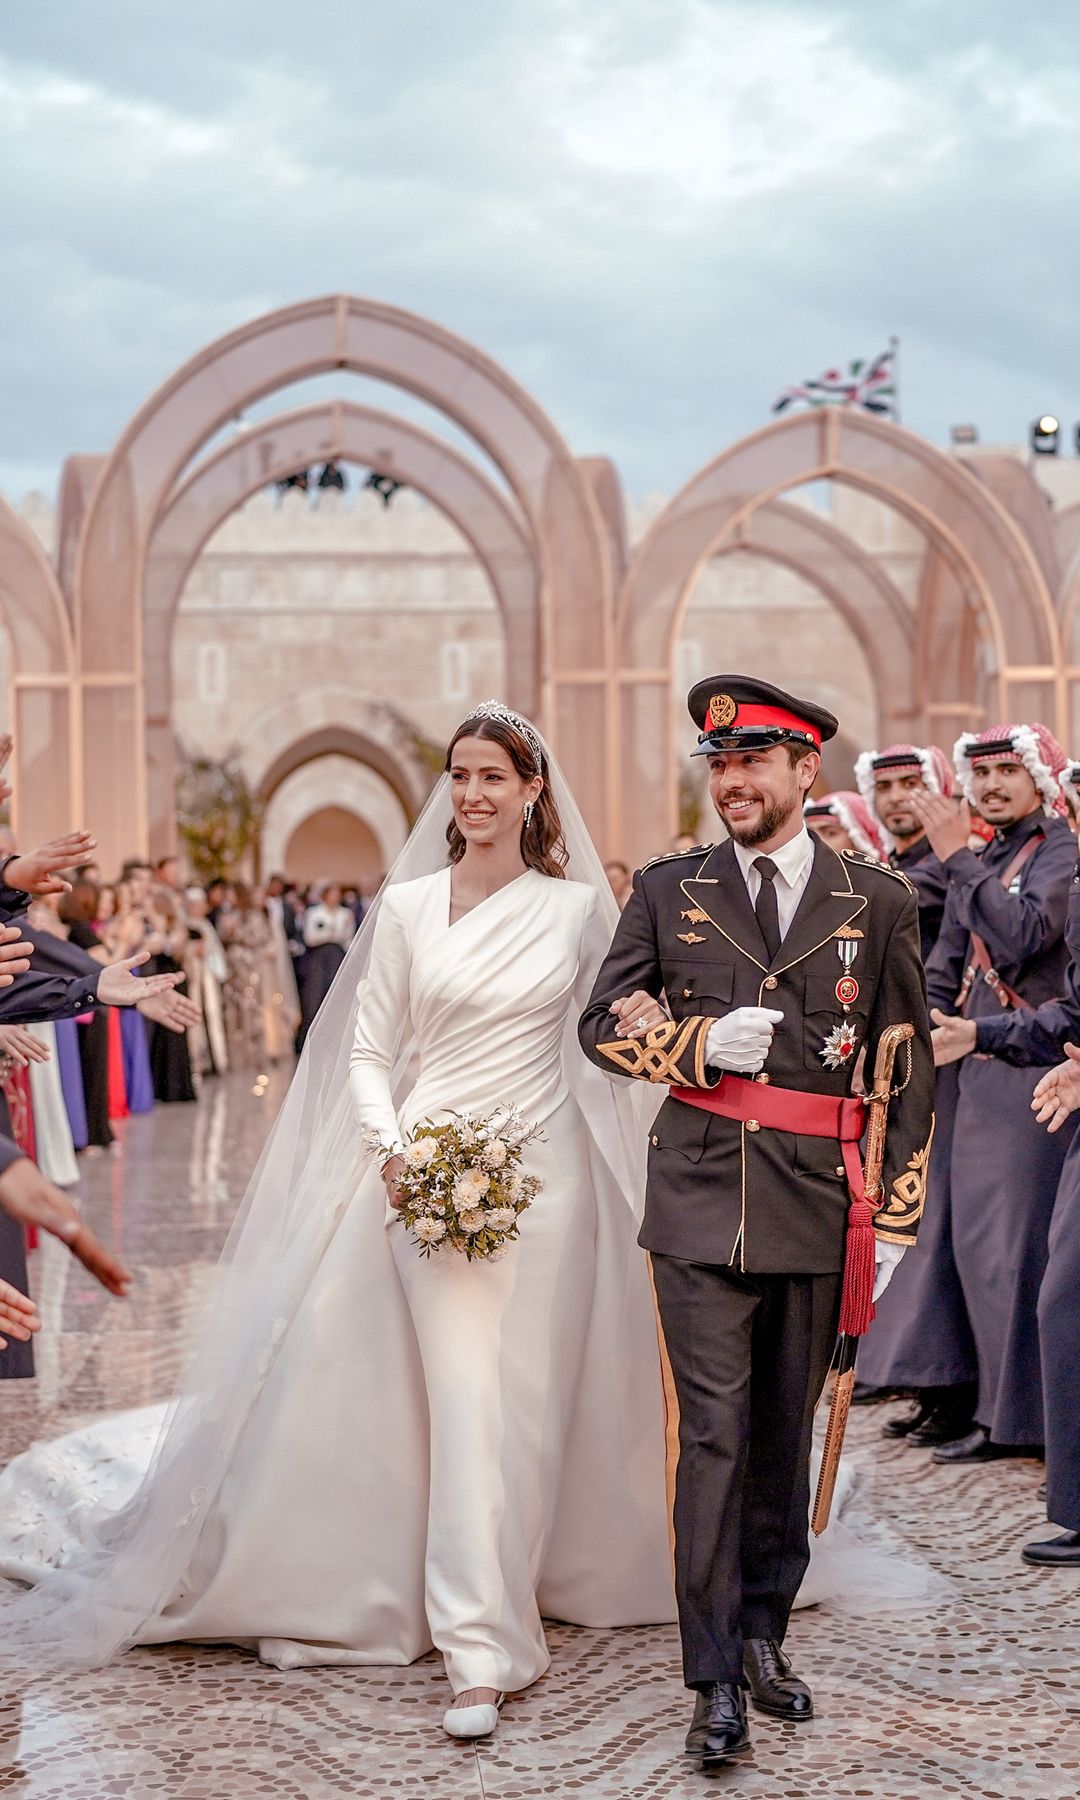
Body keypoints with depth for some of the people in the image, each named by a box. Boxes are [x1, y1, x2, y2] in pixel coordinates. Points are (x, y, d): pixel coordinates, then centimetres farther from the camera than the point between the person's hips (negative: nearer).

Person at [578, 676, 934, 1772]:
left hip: (820, 1208, 1)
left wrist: (896, 1218, 4)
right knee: (713, 1435, -5)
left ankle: (763, 1636, 27)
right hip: (701, 1200, -1)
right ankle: (715, 1680, 0)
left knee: (785, 1433, 11)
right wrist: (698, 1043, -11)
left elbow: (910, 1070, 7)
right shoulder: (667, 891, 6)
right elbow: (603, 1023, 9)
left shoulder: (878, 903, 5)